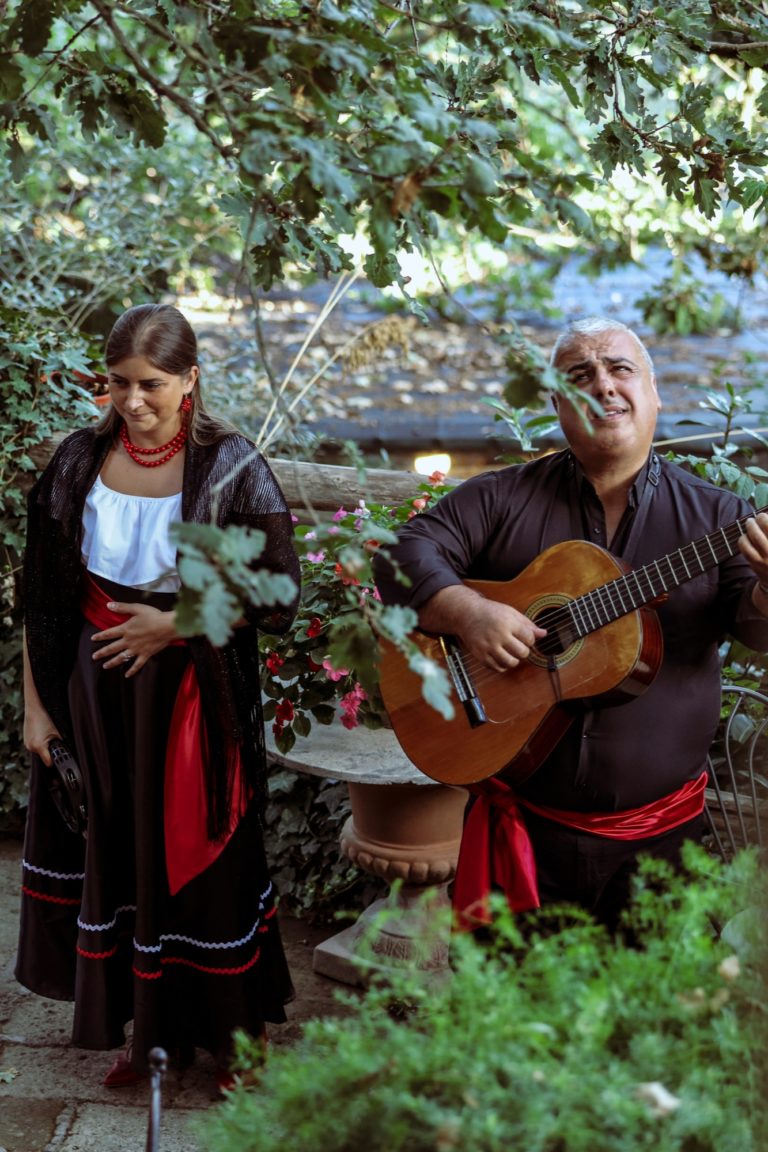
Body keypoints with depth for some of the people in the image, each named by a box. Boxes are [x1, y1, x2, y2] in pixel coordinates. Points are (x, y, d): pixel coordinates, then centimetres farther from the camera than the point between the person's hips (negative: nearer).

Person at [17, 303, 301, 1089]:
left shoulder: (232, 469, -11)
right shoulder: (80, 460, 0)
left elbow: (279, 599, -11)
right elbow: (43, 596, 4)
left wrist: (172, 625, -15)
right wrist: (35, 702, 4)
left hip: (192, 693, -3)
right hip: (94, 690, 4)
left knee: (198, 858, 8)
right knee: (113, 854, 13)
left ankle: (228, 1035, 28)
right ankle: (137, 1025, 32)